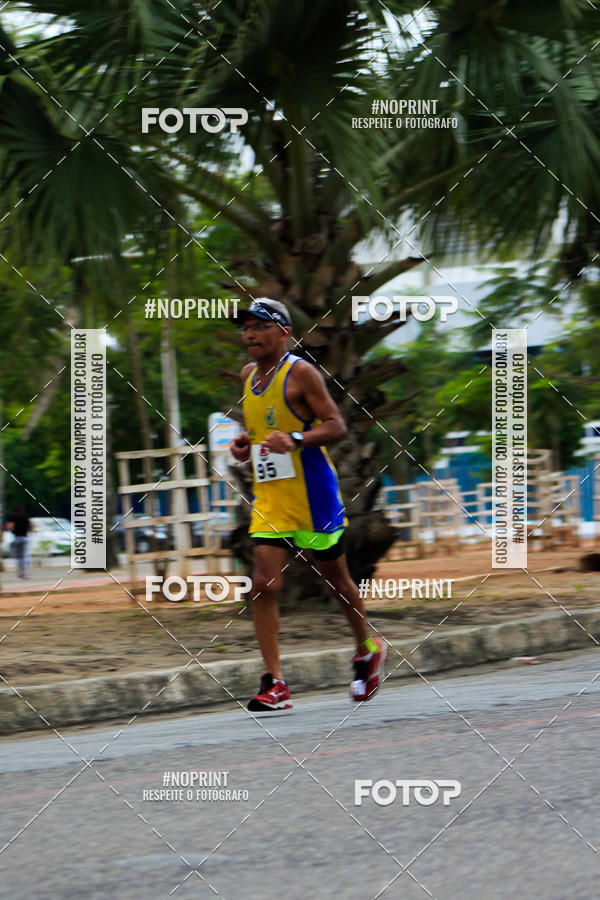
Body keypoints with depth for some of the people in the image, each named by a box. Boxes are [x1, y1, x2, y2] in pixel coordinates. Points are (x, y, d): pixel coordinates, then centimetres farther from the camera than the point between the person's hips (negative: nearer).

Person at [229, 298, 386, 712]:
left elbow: (337, 426, -14)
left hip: (311, 491, -6)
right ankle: (275, 685, -11)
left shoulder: (300, 372, -11)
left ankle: (368, 651, 35)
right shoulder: (249, 375, 11)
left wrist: (296, 440, -30)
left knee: (335, 577, 10)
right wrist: (246, 444, 5)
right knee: (264, 584, -9)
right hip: (268, 493, 6)